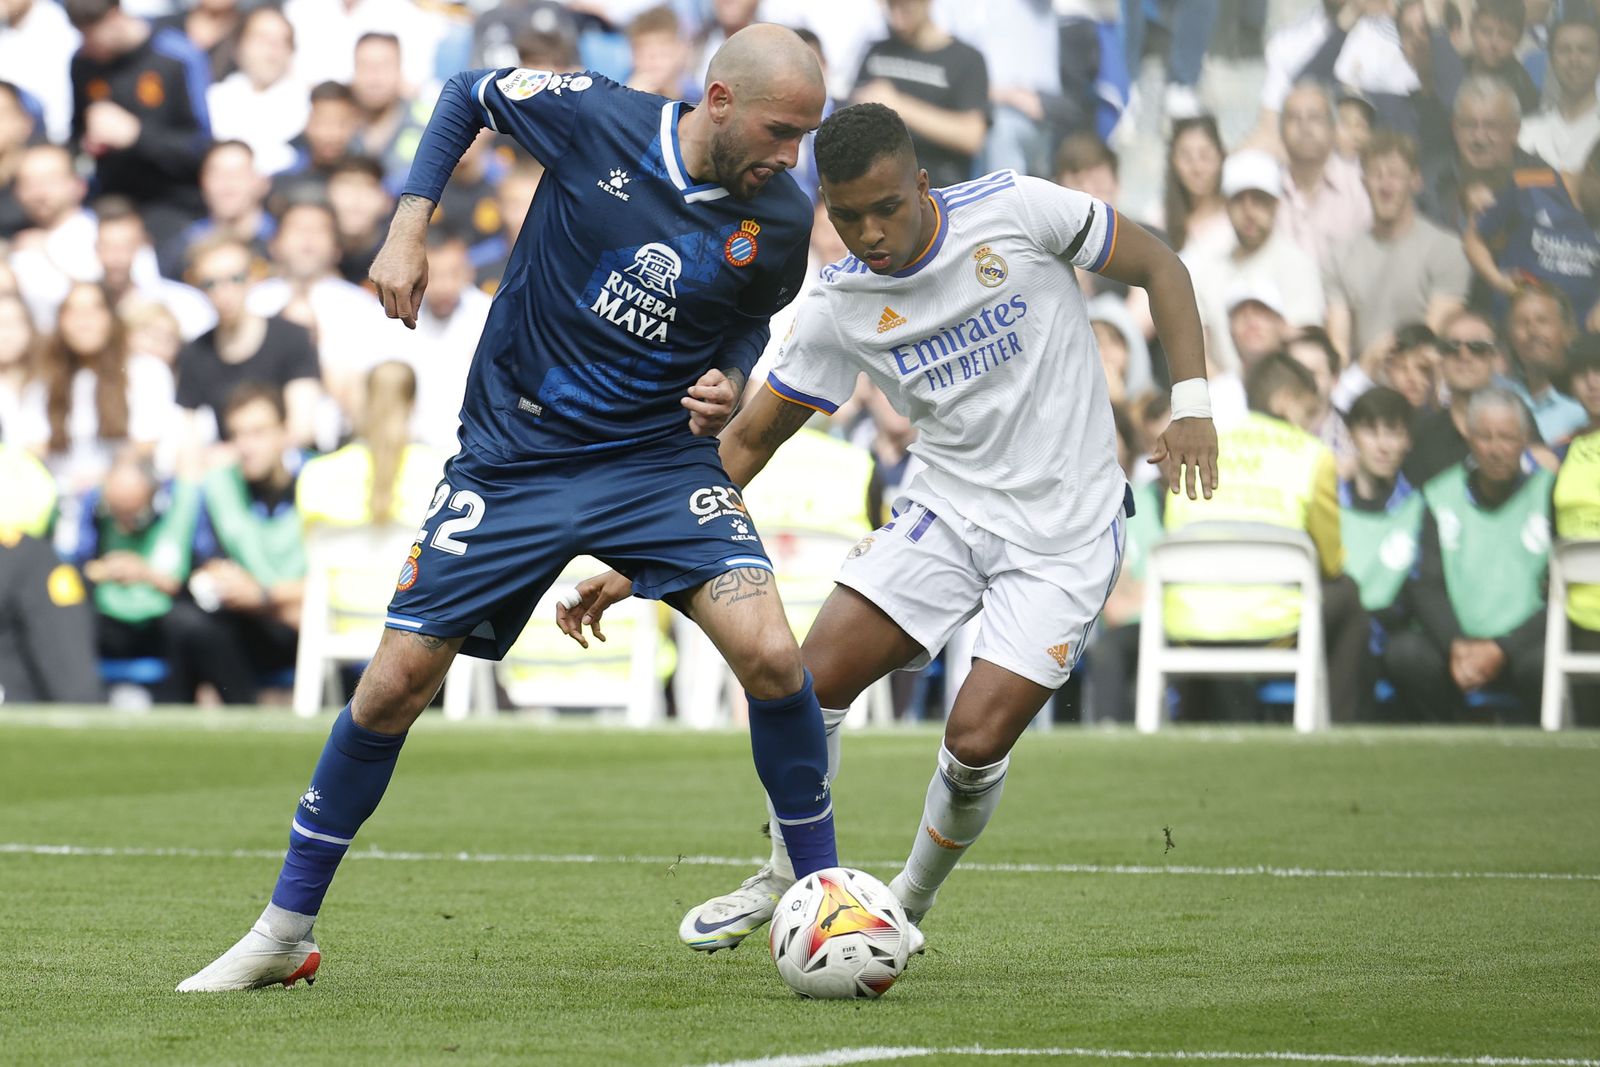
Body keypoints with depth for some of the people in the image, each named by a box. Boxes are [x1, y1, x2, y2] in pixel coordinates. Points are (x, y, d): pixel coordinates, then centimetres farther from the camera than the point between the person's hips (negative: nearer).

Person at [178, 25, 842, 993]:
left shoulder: (781, 219, -8)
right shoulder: (593, 116, -15)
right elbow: (468, 95, 6)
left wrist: (731, 383, -8)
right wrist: (409, 227, -4)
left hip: (660, 459, 1)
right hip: (514, 459, -1)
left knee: (773, 658, -20)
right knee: (396, 684, -2)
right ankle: (286, 931, 14)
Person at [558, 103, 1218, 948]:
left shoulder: (1014, 211, -14)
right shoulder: (838, 309, -5)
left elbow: (1157, 267, -1)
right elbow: (747, 443, 3)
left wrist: (1191, 402, -13)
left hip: (1064, 534, -3)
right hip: (947, 507, 3)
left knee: (977, 738, -14)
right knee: (817, 675, -12)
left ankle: (909, 906, 14)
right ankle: (787, 881, 13)